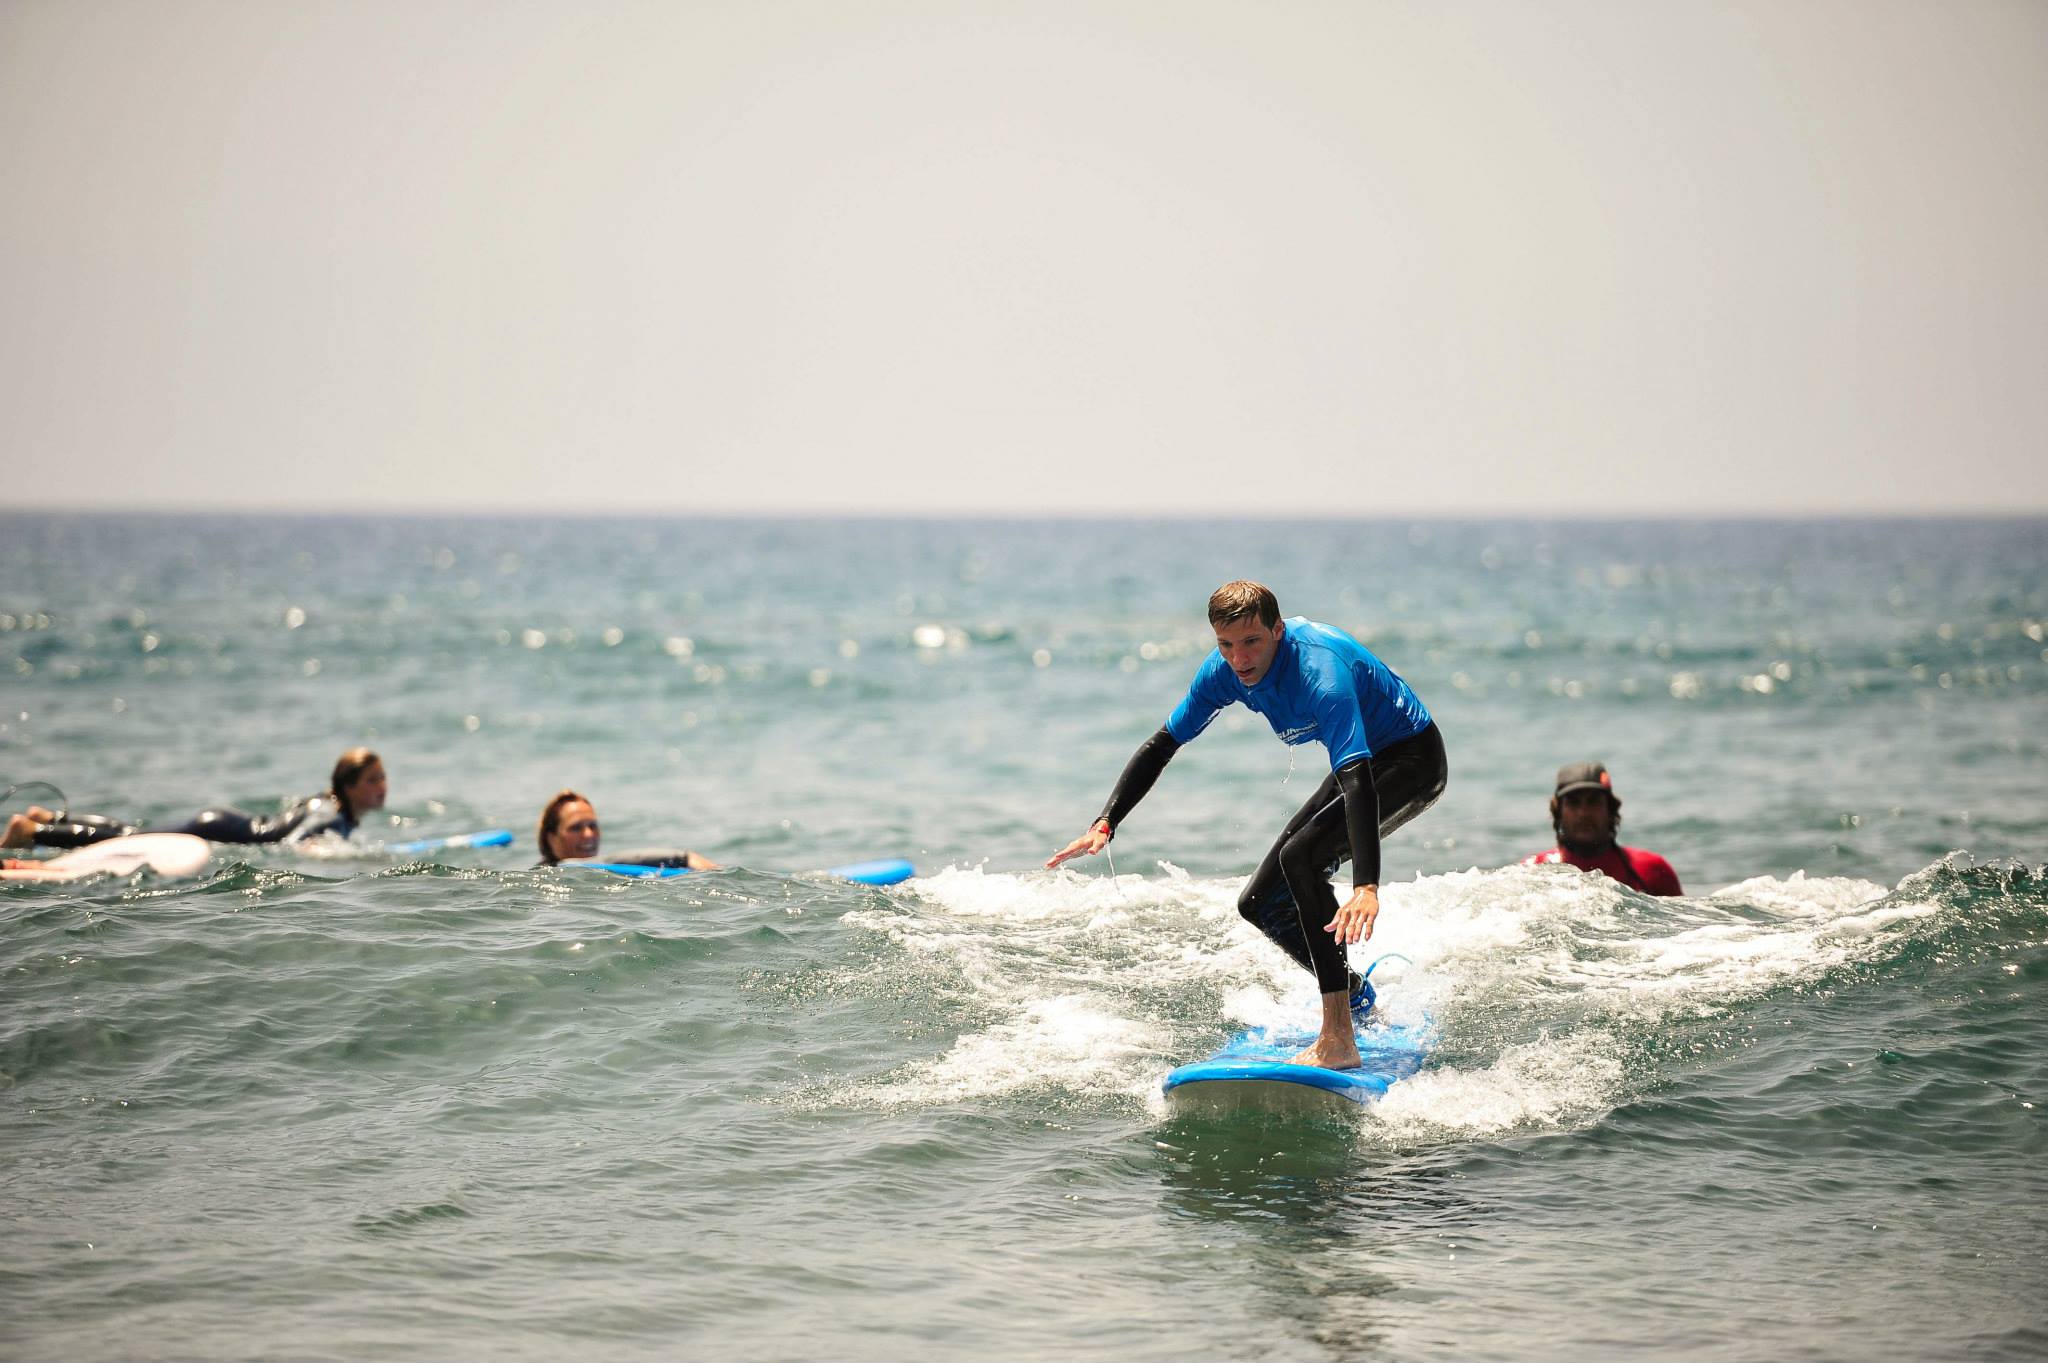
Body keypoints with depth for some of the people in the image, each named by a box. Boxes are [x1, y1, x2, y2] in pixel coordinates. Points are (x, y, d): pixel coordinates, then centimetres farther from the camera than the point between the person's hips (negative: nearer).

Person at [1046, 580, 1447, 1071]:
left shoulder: (1322, 676, -35)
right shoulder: (1225, 670, -12)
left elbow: (1357, 780, -45)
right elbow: (1162, 744, 0)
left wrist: (1366, 887, -56)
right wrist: (1105, 825, -12)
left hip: (1412, 760, -8)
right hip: (1363, 759, 8)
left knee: (1301, 856, -30)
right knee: (1261, 904, 5)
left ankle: (1338, 1043, -31)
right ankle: (1356, 1000, 28)